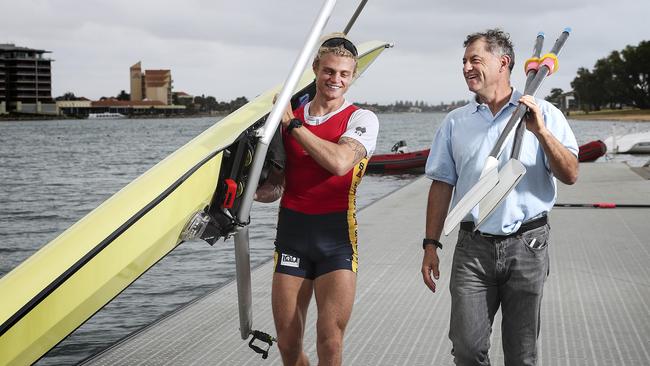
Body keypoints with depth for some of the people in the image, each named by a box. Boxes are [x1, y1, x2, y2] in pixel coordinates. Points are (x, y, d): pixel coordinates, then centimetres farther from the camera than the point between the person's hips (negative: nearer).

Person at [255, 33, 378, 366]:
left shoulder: (362, 119, 1)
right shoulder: (287, 117, 13)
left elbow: (339, 162, -19)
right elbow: (274, 186, 14)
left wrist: (293, 124, -10)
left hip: (336, 234, -3)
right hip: (291, 230, 3)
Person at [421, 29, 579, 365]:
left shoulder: (542, 114, 3)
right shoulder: (455, 122, 10)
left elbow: (570, 175, -4)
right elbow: (442, 185, 10)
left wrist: (541, 132, -17)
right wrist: (431, 245, 5)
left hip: (526, 247, -1)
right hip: (473, 248, 2)